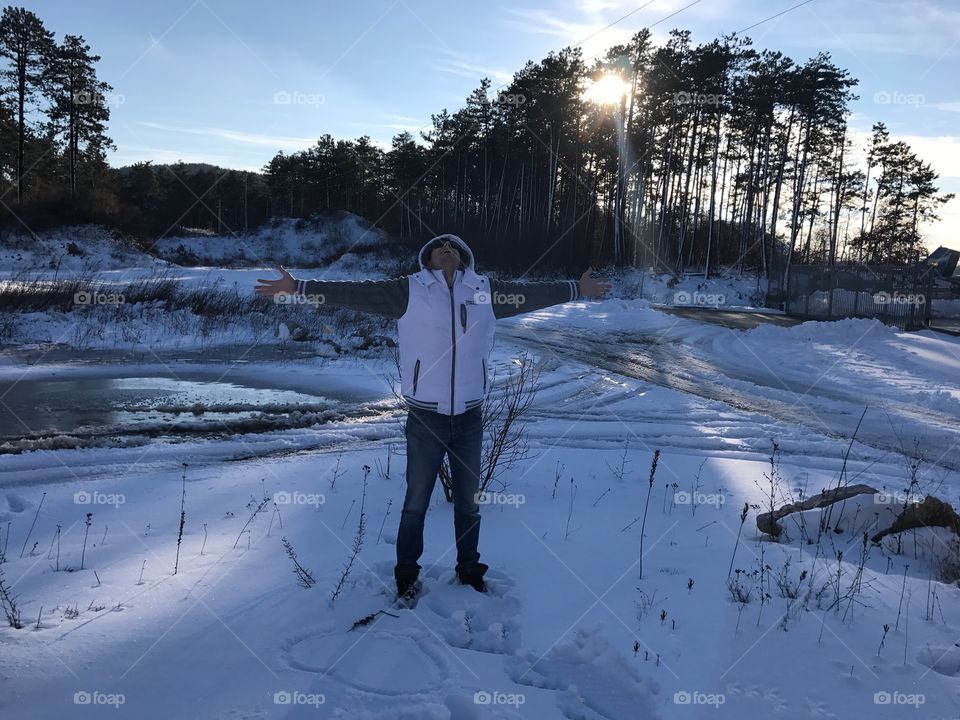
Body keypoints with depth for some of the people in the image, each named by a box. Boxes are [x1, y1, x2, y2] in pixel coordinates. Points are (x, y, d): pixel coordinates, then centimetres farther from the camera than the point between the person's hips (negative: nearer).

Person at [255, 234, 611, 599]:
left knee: (469, 502, 18)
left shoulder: (486, 291, 5)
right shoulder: (408, 291, -3)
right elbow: (356, 292, -6)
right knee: (416, 503, 11)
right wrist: (298, 288, -10)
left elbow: (532, 293, 16)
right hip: (425, 419, -2)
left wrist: (577, 288, 24)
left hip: (470, 419, 3)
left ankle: (469, 567, 37)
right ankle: (406, 572, 30)